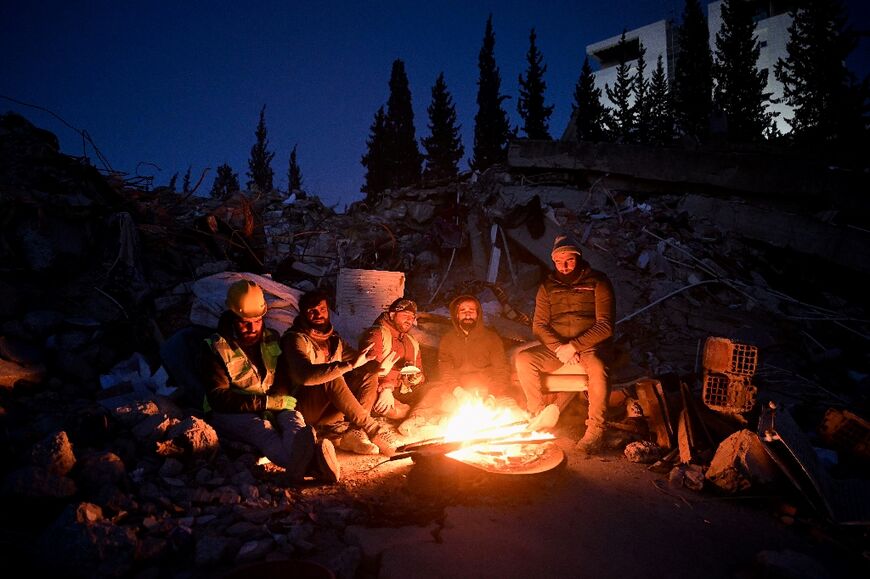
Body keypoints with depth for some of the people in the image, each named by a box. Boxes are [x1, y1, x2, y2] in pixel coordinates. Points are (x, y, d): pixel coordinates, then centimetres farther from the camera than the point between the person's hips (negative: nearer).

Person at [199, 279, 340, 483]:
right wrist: (266, 402, -20)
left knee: (292, 417, -31)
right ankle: (306, 464, -70)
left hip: (273, 407, 4)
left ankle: (302, 458, -67)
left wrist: (285, 398, -4)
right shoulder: (215, 348, -5)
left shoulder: (272, 339, 9)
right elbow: (218, 398, -12)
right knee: (260, 428, -38)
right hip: (231, 413, -4)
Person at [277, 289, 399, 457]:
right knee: (333, 378, -33)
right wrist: (349, 364, -40)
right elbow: (306, 376, -32)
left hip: (331, 408, 7)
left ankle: (354, 432, -28)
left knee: (369, 374, -9)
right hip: (306, 409, -7)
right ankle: (372, 429, -30)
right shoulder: (296, 339, -12)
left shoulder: (334, 338, 12)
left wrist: (377, 366, -8)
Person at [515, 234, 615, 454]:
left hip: (589, 346, -3)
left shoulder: (597, 282, -1)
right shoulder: (547, 286, 10)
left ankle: (595, 431, -25)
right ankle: (540, 416, -8)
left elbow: (605, 326, -10)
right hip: (555, 347, 4)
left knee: (597, 367, -37)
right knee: (523, 359, -22)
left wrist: (574, 346, -20)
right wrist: (559, 348, -15)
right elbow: (539, 325, 4)